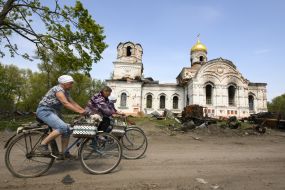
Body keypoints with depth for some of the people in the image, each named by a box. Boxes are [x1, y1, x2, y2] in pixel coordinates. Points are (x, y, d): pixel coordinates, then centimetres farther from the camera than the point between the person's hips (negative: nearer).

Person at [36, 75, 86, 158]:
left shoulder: (66, 92, 12)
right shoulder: (58, 89, -17)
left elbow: (73, 103, 7)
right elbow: (66, 103, -28)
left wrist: (84, 110, -4)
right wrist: (79, 111, -32)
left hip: (53, 112, 9)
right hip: (45, 111, -9)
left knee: (67, 130, 1)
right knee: (62, 127, -28)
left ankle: (64, 153, 10)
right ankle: (43, 145, -14)